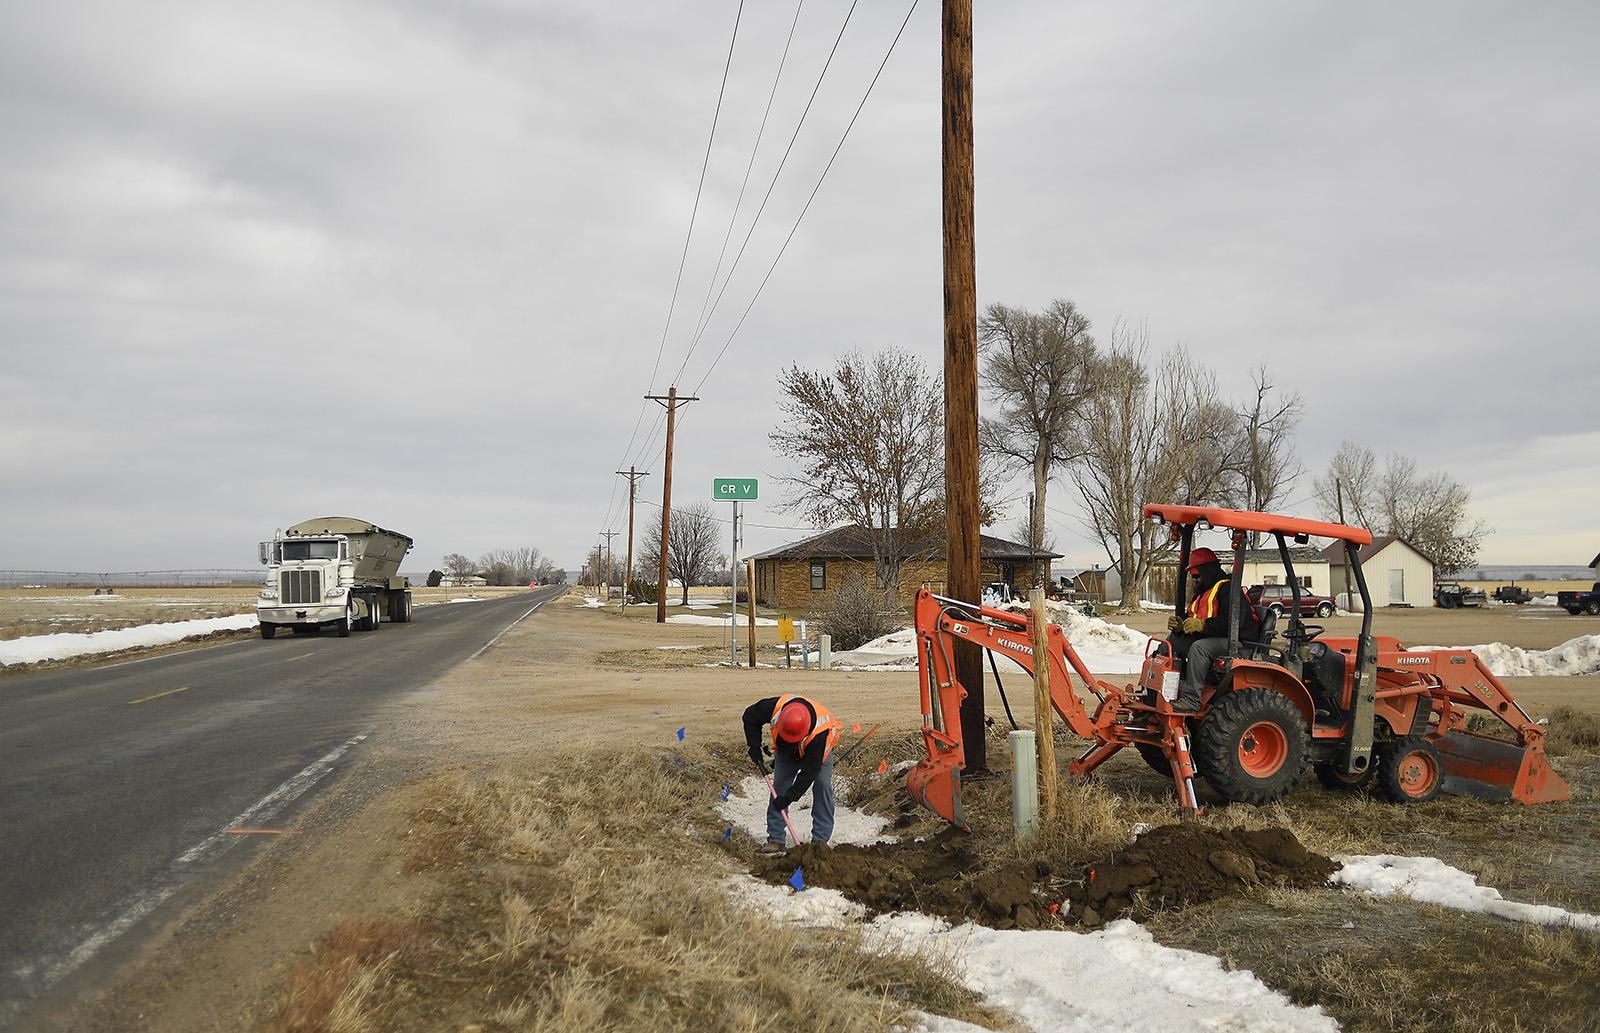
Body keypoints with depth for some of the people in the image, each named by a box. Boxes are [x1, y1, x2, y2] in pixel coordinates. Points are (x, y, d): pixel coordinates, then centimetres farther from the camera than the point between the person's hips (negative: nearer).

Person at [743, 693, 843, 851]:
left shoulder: (819, 732, -45)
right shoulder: (774, 707, -38)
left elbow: (809, 771, -36)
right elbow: (750, 717, -14)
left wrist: (789, 797, -34)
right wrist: (754, 747, -20)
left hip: (819, 750, -3)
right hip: (786, 750, 3)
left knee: (822, 784, -19)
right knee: (779, 785, -8)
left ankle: (820, 840, -11)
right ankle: (775, 839, -4)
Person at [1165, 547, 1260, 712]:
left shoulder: (1228, 589, -12)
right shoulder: (1202, 594, 21)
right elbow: (1193, 623, 22)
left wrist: (1201, 625, -29)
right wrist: (1180, 627, -2)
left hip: (1238, 643, -11)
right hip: (1212, 640, 11)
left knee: (1199, 647, -35)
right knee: (1172, 641, 7)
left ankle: (1191, 700, -40)